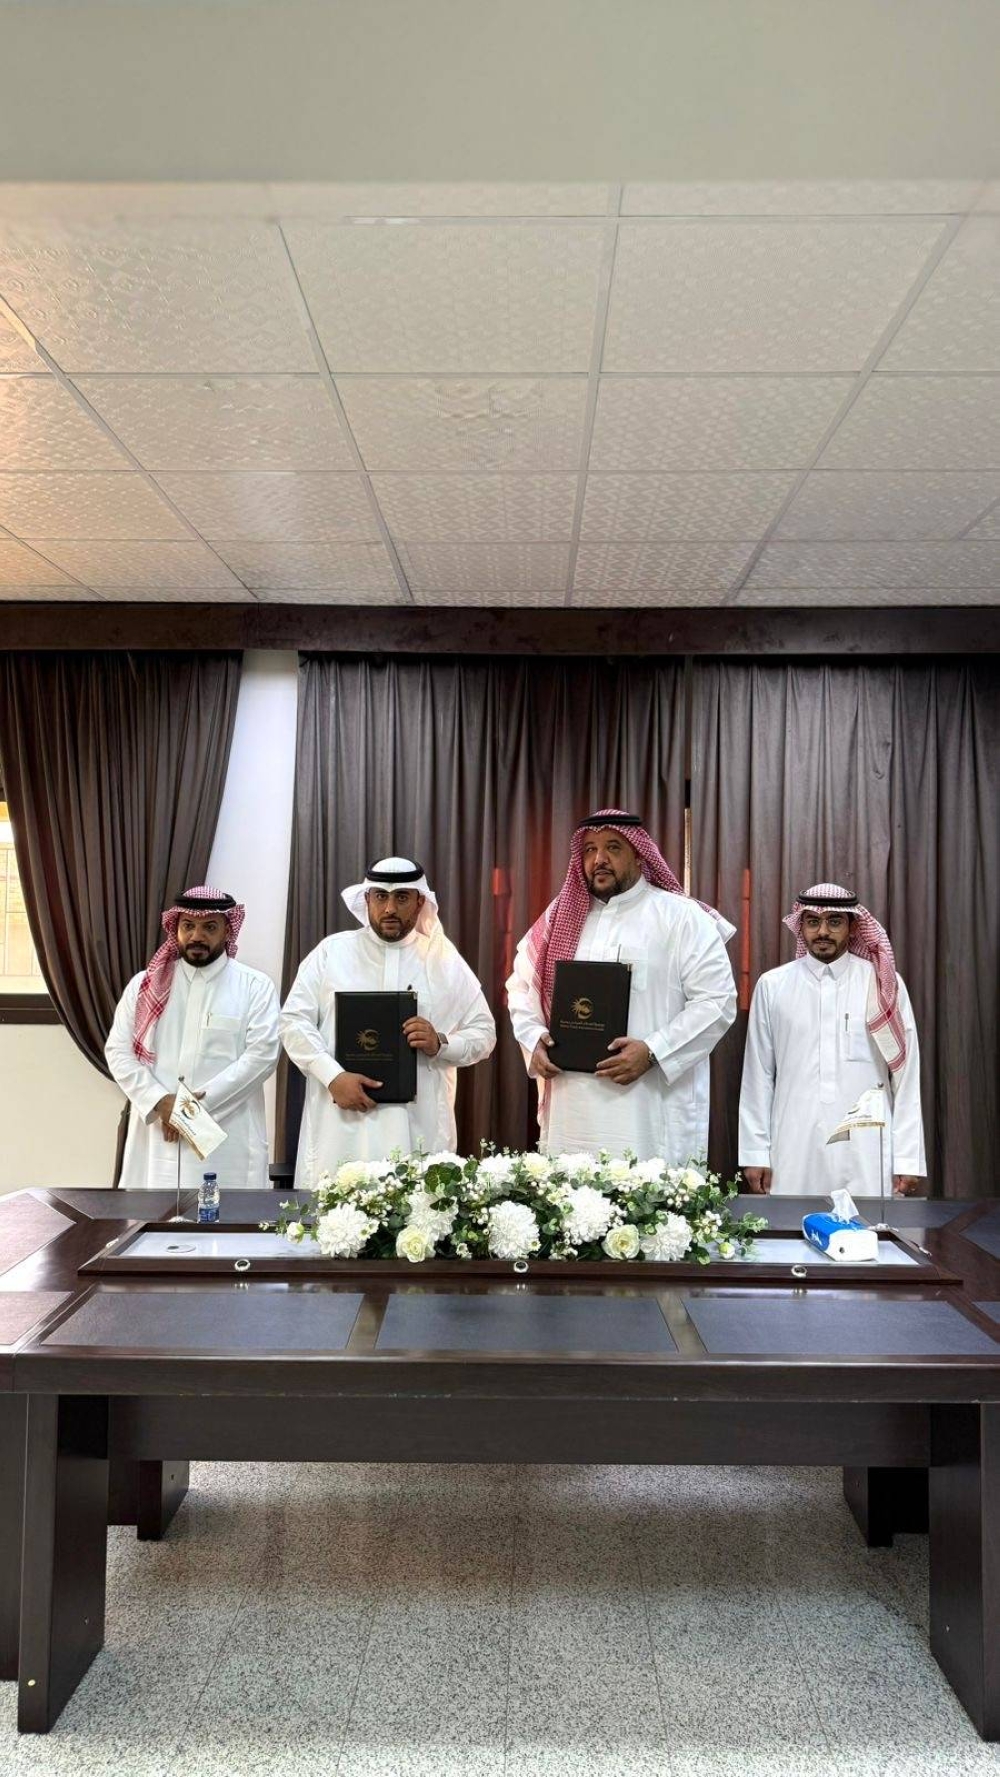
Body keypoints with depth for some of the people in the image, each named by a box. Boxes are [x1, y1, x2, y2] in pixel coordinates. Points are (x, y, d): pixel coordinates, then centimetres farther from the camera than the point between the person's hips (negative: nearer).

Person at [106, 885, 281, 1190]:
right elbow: (118, 1051, 7)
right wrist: (160, 1102, -8)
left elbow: (262, 1054, -7)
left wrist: (201, 1103, -13)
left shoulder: (255, 987, 3)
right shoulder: (145, 984, 12)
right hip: (156, 1137, 3)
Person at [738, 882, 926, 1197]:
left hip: (866, 1153, 0)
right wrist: (755, 1153, 4)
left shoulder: (885, 984, 2)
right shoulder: (772, 985, 4)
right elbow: (757, 1076, 6)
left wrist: (908, 1159, -1)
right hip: (794, 1151, 1)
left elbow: (906, 1075, 2)